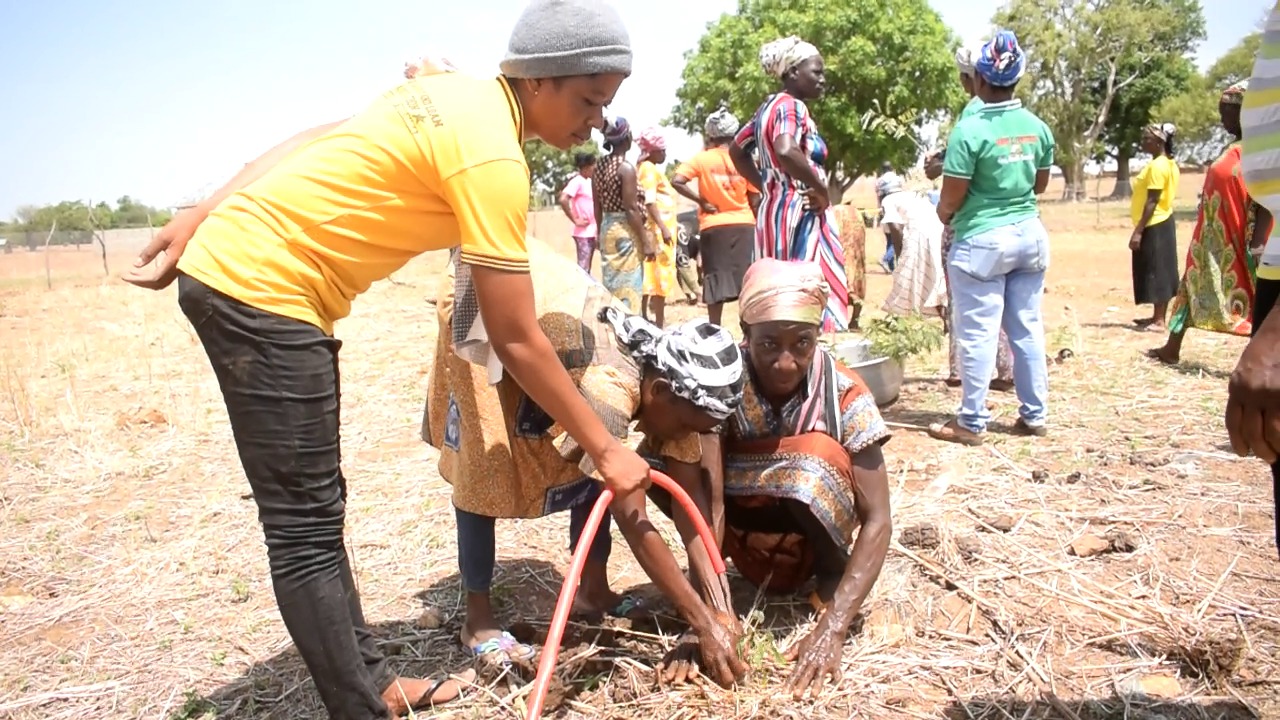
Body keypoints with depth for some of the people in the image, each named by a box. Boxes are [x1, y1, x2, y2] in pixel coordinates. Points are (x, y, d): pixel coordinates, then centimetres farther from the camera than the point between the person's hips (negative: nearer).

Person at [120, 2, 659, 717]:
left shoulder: (458, 95, 9)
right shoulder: (493, 157, -20)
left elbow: (312, 145, 13)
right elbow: (516, 341, -19)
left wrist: (199, 223, 16)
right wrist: (605, 448, -10)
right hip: (259, 289, -10)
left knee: (314, 511, 13)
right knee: (308, 527, -5)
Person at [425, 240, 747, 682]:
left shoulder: (671, 382, -18)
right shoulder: (609, 387, -40)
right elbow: (635, 526, -39)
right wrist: (704, 624, -37)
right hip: (482, 298, -7)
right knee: (484, 461, -6)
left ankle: (593, 590, 14)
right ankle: (477, 617, 7)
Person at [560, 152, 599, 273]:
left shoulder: (589, 181, 13)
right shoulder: (577, 181, -12)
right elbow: (563, 199, -25)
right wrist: (575, 220, -18)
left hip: (591, 232, 8)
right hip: (583, 233, -8)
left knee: (586, 269, 13)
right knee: (583, 268, -7)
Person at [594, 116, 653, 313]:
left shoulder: (599, 166, 8)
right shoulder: (626, 168, -14)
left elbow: (598, 207, 12)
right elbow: (631, 209, -17)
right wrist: (646, 241, -13)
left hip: (607, 229, 8)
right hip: (625, 231, -8)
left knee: (612, 285, 14)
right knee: (628, 288, -4)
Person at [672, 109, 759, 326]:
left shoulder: (701, 158, -2)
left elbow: (677, 181, -12)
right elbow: (755, 199, 2)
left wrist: (701, 201, -5)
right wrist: (755, 222, 14)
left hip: (713, 227, -1)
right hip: (743, 225, 1)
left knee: (716, 284, 3)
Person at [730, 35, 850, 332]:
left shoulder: (769, 106, 16)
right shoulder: (791, 106, -12)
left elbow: (737, 150, 27)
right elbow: (786, 151, -32)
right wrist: (822, 190, -20)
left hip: (774, 209, 10)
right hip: (798, 212, -10)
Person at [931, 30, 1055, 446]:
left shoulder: (970, 130, -16)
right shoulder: (1038, 128, 3)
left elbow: (951, 199, -13)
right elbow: (1041, 185, 15)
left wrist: (944, 214, 9)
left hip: (982, 241, -6)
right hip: (1029, 234, 6)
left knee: (978, 333, 1)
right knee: (1028, 329, 13)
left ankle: (972, 423, 8)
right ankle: (1034, 415, 21)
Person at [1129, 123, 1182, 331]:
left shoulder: (1157, 166, -17)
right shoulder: (1168, 163, 14)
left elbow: (1152, 201, -21)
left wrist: (1138, 231, -22)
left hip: (1154, 226, -10)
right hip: (1162, 224, 10)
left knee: (1156, 273, -6)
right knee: (1159, 273, 13)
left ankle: (1159, 321, -3)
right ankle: (1157, 317, 21)